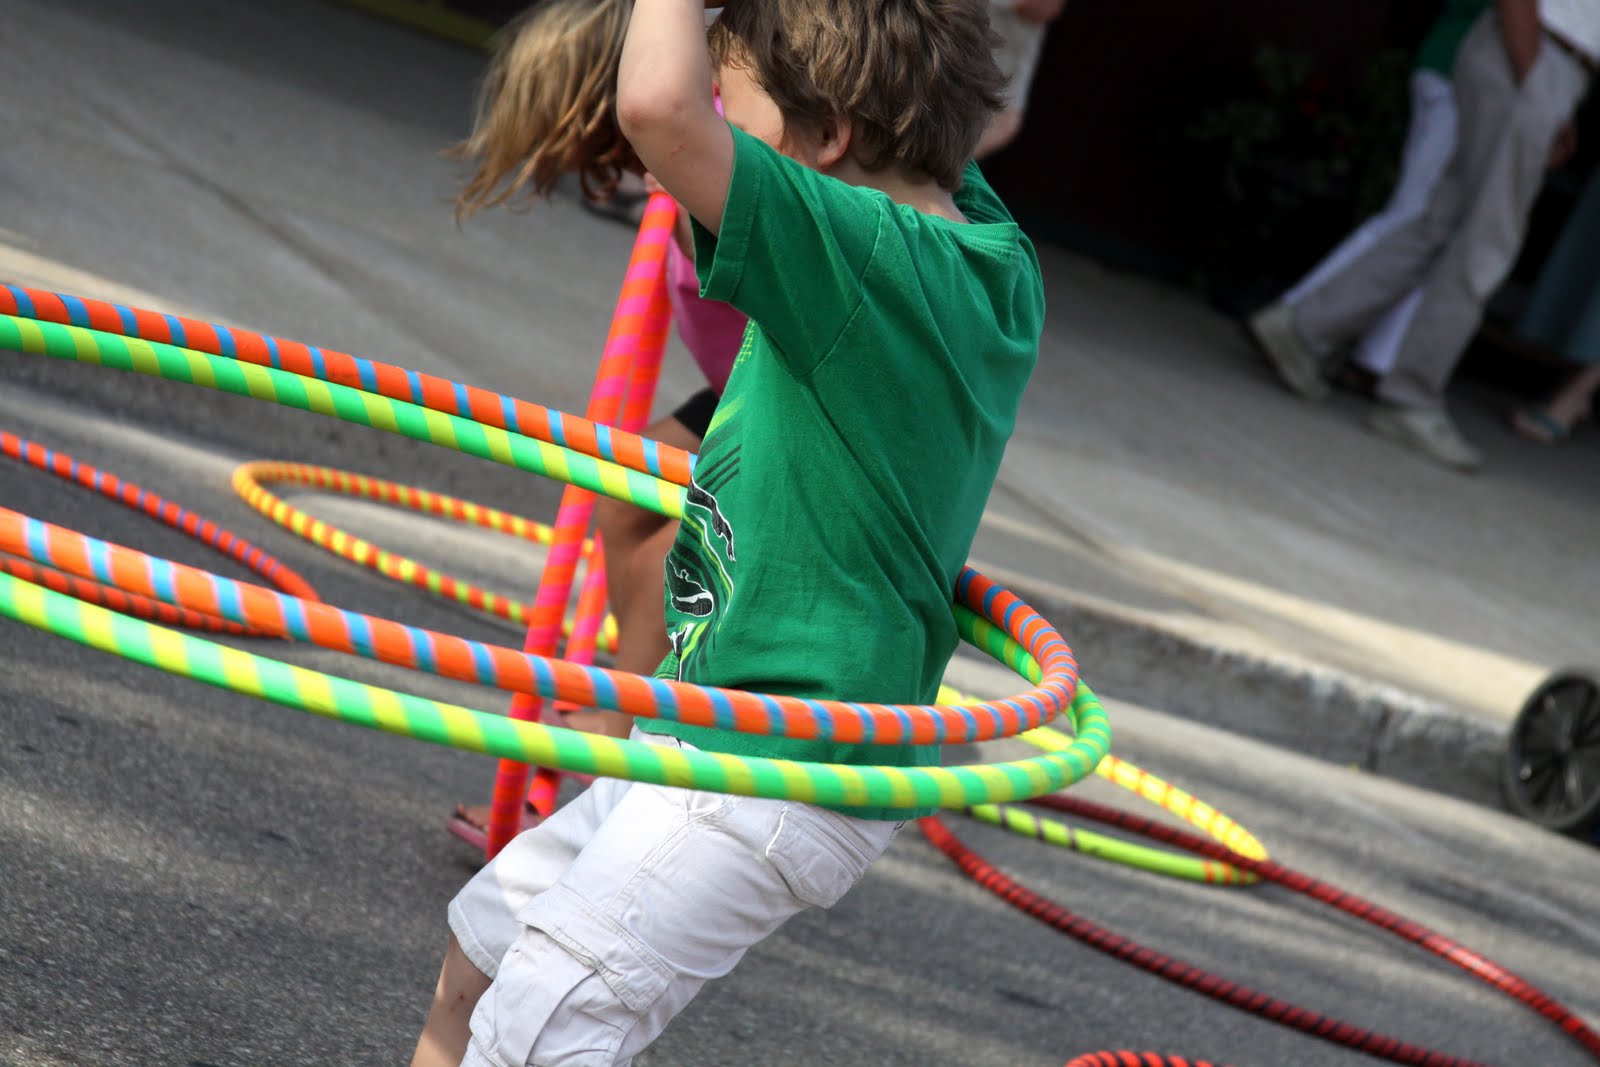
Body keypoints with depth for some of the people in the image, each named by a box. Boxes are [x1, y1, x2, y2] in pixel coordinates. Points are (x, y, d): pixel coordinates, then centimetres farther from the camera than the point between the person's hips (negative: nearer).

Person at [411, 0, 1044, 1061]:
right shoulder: (988, 248, 3)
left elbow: (660, 107, -37)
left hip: (777, 776, -10)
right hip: (736, 744, 10)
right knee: (484, 943, 21)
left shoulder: (872, 259, -24)